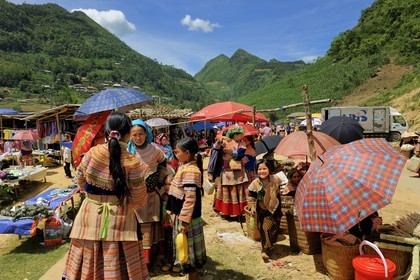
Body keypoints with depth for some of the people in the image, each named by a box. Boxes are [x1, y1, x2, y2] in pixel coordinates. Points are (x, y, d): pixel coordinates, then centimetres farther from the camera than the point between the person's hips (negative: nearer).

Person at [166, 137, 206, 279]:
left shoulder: (190, 171, -22)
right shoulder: (184, 167, 7)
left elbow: (190, 198, -25)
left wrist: (184, 220, -23)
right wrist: (173, 212, 21)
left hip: (187, 217, -9)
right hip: (180, 214, 9)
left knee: (189, 247, 6)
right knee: (186, 246, 21)